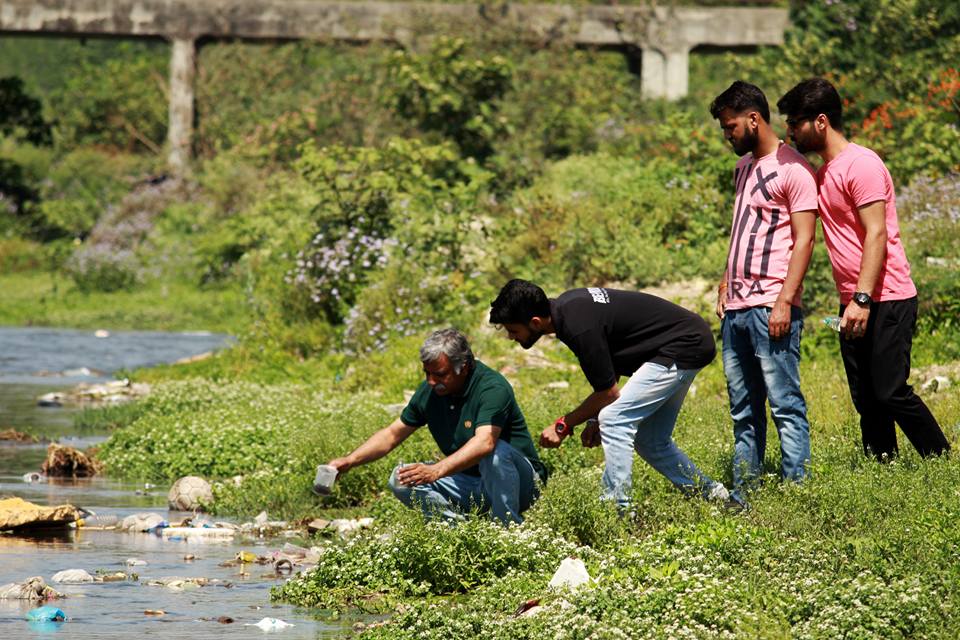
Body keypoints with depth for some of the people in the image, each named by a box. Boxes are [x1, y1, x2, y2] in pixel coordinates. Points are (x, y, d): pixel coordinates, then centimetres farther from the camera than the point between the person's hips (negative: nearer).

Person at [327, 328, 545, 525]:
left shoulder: (492, 387, -23)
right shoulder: (429, 391, -1)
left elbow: (485, 442, -39)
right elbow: (392, 434, 9)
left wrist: (436, 471, -50)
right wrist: (350, 461, -5)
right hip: (471, 485, 6)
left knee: (496, 452, -38)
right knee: (401, 479, -10)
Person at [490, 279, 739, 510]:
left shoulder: (578, 327, -28)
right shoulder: (565, 305, 1)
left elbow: (608, 392, -17)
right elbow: (610, 370, 12)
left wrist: (564, 425, -5)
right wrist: (596, 419, 5)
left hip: (685, 348, -10)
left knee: (615, 422, -16)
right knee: (651, 442, 15)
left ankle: (618, 512, -14)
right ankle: (716, 498, 26)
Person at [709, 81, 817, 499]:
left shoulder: (793, 170, -8)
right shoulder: (744, 167, 19)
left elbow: (804, 240, -12)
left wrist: (785, 301, -17)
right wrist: (726, 282, 15)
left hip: (771, 307, -9)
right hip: (736, 308, 9)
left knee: (785, 405, -8)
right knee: (743, 409, 10)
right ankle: (742, 492, 13)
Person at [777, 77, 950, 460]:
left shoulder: (861, 165, -12)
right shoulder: (822, 173, 17)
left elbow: (877, 235, -19)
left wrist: (862, 299, -25)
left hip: (886, 300, -9)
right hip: (854, 303, 9)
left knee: (891, 392, -11)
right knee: (866, 399, 6)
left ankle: (942, 460, -1)